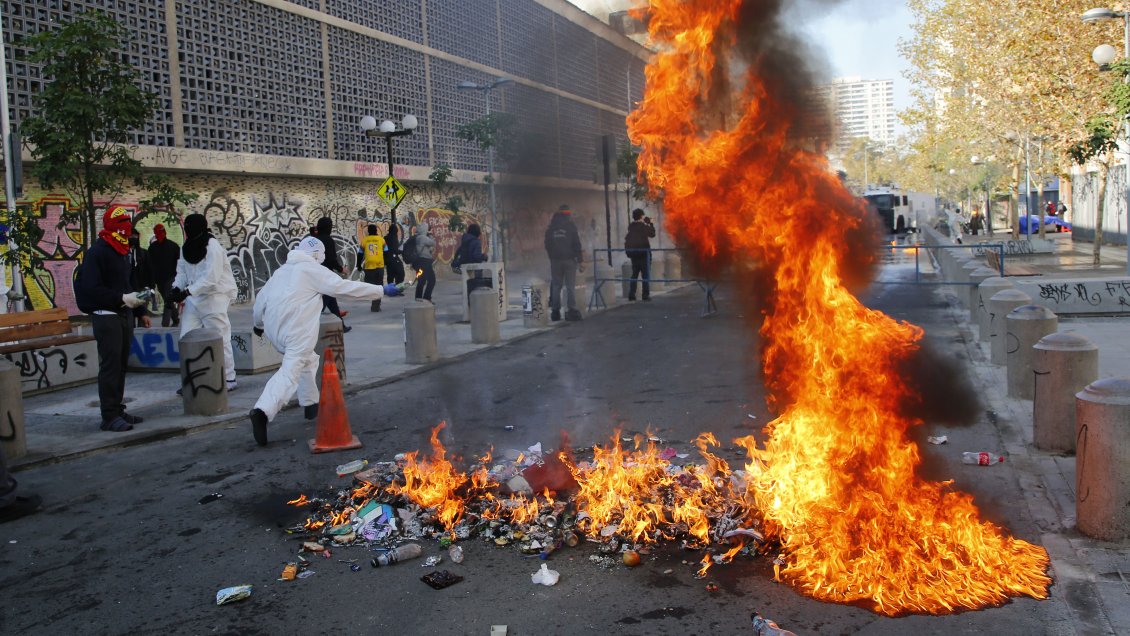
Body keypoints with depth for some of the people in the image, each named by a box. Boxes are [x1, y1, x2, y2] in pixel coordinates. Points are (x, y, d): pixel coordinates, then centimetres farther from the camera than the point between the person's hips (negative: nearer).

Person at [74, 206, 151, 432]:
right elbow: (92, 289, -19)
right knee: (110, 366, -7)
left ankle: (118, 410, 20)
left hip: (124, 314, 9)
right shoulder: (97, 252, -13)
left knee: (121, 365, 12)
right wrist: (122, 298, -25)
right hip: (105, 315, -8)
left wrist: (141, 311, 21)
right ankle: (110, 416, -3)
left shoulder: (122, 251, 15)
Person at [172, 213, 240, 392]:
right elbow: (182, 271, 10)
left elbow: (211, 278, -24)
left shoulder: (213, 247, -17)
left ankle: (229, 379, 9)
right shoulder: (187, 248, 7)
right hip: (194, 297, 8)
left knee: (219, 340, -2)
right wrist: (177, 287, -9)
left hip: (215, 297, -8)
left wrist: (188, 291, -26)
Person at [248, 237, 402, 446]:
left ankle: (311, 405, 31)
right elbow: (347, 287, -4)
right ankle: (263, 411, -32)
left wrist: (258, 323, 41)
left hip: (273, 329, 8)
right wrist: (382, 290, 0)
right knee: (291, 372, -14)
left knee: (307, 360, 27)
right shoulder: (314, 271, 1)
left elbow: (261, 298, 25)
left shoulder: (281, 270, 22)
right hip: (297, 332, -8)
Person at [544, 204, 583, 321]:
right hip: (569, 259, -3)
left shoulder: (550, 229, 8)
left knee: (556, 286, 7)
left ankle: (555, 311, 6)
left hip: (555, 260, 3)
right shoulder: (571, 227, -4)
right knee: (570, 286, -3)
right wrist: (579, 260, -2)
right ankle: (571, 310, -8)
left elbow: (547, 246, 11)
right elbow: (576, 245, -6)